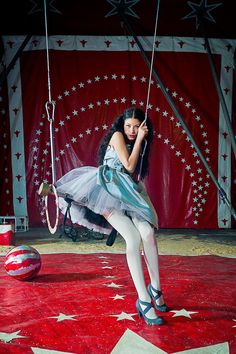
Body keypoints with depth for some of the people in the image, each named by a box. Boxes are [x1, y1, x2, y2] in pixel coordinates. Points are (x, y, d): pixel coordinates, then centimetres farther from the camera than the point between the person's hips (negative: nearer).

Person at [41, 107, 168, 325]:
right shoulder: (117, 136, 4)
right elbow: (129, 167, -6)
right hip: (108, 191, -6)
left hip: (126, 194, 6)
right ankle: (144, 300, -22)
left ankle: (155, 288, -9)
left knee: (148, 232, -22)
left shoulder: (138, 144, 22)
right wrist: (139, 140, -1)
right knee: (134, 238, -25)